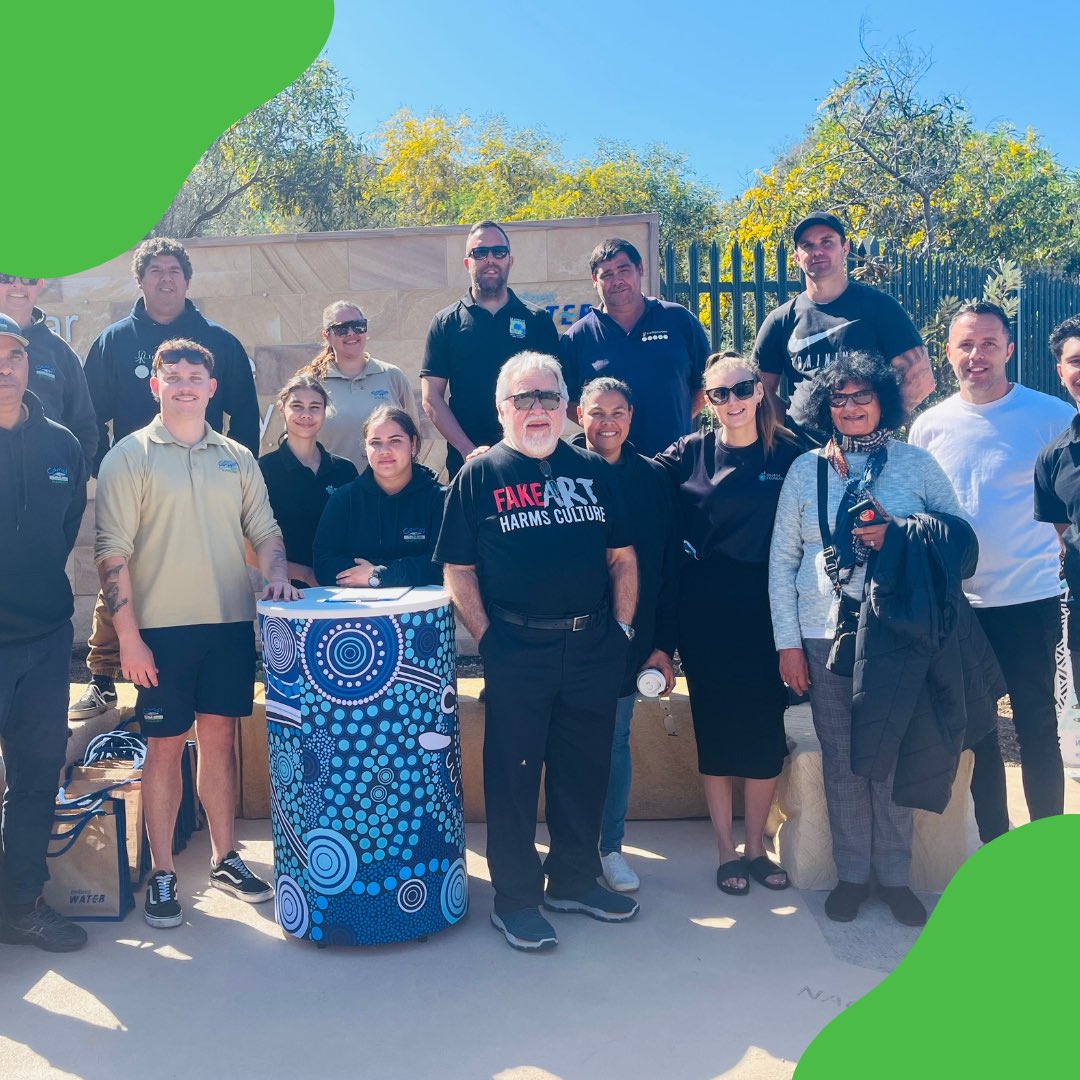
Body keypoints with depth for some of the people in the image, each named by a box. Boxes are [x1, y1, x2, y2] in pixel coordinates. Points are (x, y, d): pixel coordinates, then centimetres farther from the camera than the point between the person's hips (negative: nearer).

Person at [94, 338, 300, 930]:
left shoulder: (237, 458, 10)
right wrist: (128, 636, -11)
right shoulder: (130, 456, -2)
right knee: (165, 746, 4)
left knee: (221, 738, 11)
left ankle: (224, 859, 25)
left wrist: (278, 577, -6)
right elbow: (112, 552, -6)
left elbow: (264, 530, 14)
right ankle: (161, 874, 16)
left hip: (231, 621, 3)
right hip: (162, 626, -3)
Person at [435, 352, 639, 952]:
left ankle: (575, 880, 31)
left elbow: (622, 555, 12)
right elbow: (458, 569, -1)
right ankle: (515, 899, 18)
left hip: (592, 647, 4)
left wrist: (621, 626, 4)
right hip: (516, 650, -3)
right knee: (513, 772, 4)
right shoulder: (479, 475, 1)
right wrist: (487, 639, -8)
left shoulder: (592, 469, 10)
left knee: (585, 768, 14)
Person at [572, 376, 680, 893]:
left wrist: (663, 645, 0)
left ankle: (611, 846, 26)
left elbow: (668, 569, 3)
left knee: (616, 743, 11)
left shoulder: (653, 479, 1)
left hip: (630, 640, 2)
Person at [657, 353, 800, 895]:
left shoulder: (788, 455, 1)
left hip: (764, 611, 0)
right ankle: (726, 850, 21)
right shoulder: (691, 451, 1)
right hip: (705, 612, 0)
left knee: (765, 728, 6)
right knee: (715, 727, 6)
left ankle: (756, 845, 25)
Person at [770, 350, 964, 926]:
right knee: (841, 760, 6)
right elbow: (782, 560, 5)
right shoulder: (805, 468, 5)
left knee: (893, 757, 4)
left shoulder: (917, 463, 3)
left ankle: (894, 875, 20)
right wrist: (787, 642, 1)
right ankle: (851, 873, 21)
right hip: (824, 636, 1)